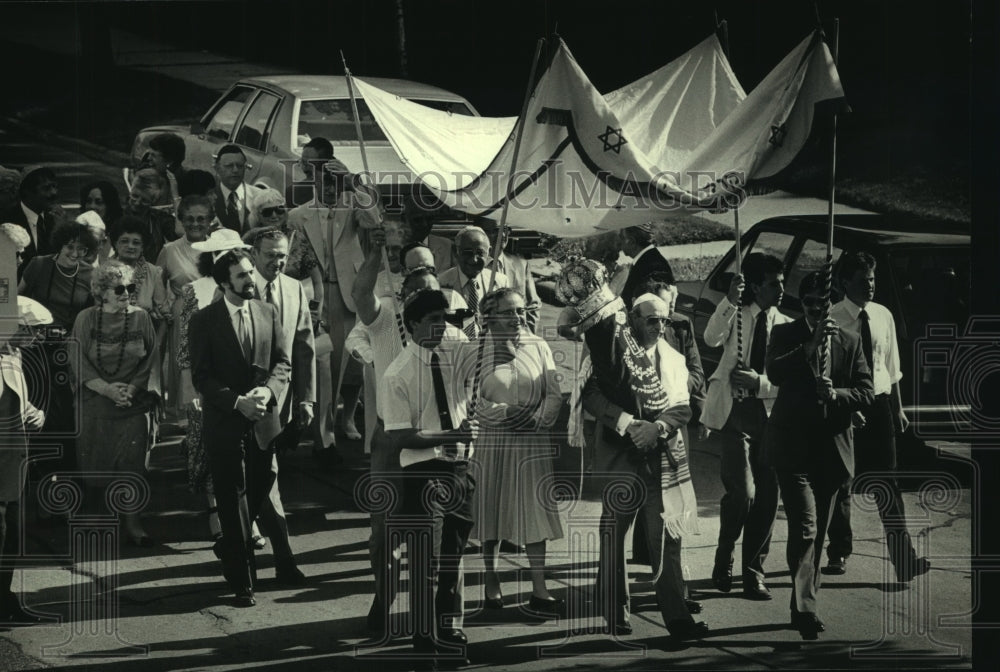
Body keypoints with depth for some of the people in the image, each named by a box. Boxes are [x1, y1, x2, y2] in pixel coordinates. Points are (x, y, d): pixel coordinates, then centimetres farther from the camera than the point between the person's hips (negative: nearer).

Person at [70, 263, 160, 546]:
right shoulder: (86, 319, -1)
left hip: (132, 403, 0)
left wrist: (132, 388, -10)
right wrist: (106, 388, -13)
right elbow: (78, 362, -3)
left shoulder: (140, 317, 1)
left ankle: (132, 522, 4)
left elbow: (151, 359, 3)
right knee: (94, 462, 1)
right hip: (94, 403, 0)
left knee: (131, 461, -3)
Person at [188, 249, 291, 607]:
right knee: (234, 501, 0)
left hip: (264, 421, 4)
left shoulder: (268, 313, 7)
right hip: (225, 425, -4)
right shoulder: (204, 321, -5)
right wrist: (237, 401, -19)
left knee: (258, 494, 9)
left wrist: (268, 391, -13)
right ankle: (242, 581, 6)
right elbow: (201, 376, -7)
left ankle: (230, 548, 36)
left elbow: (282, 362, 7)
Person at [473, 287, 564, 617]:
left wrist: (539, 419, -15)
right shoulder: (479, 350, -3)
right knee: (492, 511, 5)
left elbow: (554, 393, 2)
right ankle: (492, 584, 19)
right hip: (492, 440, -1)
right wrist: (503, 413, -18)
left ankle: (539, 590, 0)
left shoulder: (538, 347, 5)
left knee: (535, 510, -1)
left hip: (533, 440, 2)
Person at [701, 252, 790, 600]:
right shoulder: (736, 315, 6)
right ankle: (724, 557, 7)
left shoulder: (786, 327, 9)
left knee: (766, 498, 1)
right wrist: (730, 302, -25)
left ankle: (754, 572, 12)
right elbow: (711, 339, -15)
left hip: (769, 414, 3)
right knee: (743, 491, -16)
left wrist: (759, 382, -13)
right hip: (734, 412, -3)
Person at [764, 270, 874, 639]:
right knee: (805, 527, -17)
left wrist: (836, 394, -15)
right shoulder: (785, 334, 2)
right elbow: (775, 373, -15)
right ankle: (806, 607, -19)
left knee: (817, 533, 12)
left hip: (831, 448, 4)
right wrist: (812, 342, -21)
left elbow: (866, 391, 4)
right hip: (793, 446, -3)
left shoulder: (849, 341, 9)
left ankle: (803, 605, 23)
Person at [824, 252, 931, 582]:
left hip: (879, 404, 3)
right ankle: (839, 553, 23)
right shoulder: (833, 320, -10)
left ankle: (903, 558, -5)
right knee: (841, 483, 9)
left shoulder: (883, 316, 5)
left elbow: (892, 367, 12)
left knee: (888, 484, -1)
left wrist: (898, 408, 11)